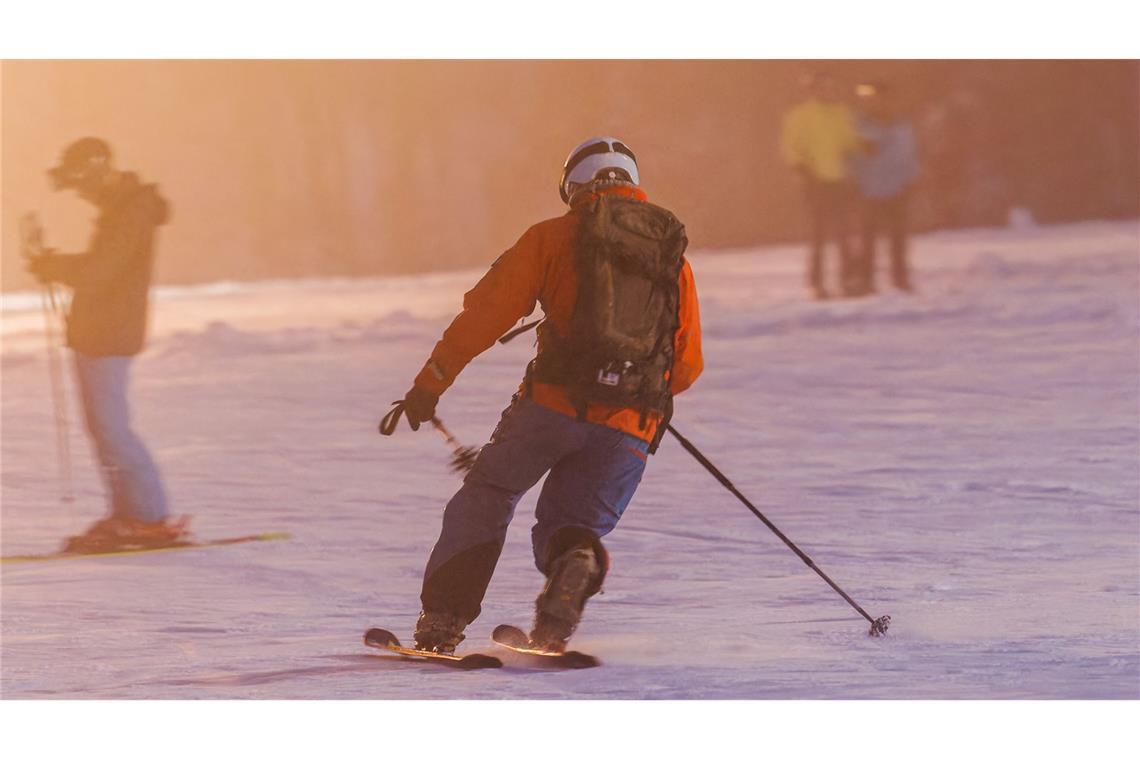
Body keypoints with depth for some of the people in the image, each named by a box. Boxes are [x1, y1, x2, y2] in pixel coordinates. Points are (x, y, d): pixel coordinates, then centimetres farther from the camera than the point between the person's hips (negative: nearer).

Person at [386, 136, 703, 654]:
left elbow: (488, 311, 0)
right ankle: (575, 562, -21)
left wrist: (430, 384, 3)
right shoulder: (675, 256, 18)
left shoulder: (555, 237, 8)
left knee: (487, 496, 19)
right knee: (571, 522, 16)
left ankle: (442, 618, 8)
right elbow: (687, 367, 20)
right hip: (630, 428, 2)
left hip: (556, 403, -2)